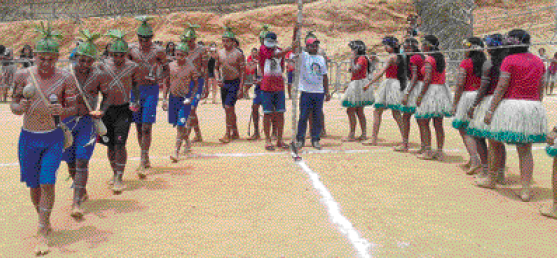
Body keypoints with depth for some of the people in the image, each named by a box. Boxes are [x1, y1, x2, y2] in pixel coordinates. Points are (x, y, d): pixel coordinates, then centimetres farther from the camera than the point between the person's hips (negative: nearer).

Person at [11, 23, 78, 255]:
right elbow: (13, 106, 2)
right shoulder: (23, 75, -4)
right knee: (34, 185, 10)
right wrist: (20, 107, -22)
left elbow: (73, 109, -1)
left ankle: (42, 233, 4)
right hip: (28, 137, 2)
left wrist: (61, 111, -24)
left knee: (47, 183, -8)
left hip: (54, 138, -2)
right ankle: (45, 222, 34)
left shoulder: (65, 78, -6)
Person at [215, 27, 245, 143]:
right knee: (229, 109, 12)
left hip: (234, 83, -6)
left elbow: (243, 72, -9)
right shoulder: (220, 53, 7)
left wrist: (240, 88, -14)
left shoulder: (238, 54, -8)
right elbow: (216, 68, 18)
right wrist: (218, 79, -1)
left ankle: (228, 134, -6)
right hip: (224, 83, 6)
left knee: (228, 107, -14)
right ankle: (235, 133, 25)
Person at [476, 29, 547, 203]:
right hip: (533, 108, 5)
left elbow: (501, 88, -11)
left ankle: (491, 179, 24)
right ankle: (526, 189, 7)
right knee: (525, 150, 9)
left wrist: (490, 110, -8)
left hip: (511, 105, -5)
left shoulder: (509, 60, -8)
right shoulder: (539, 61, 10)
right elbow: (541, 89, 13)